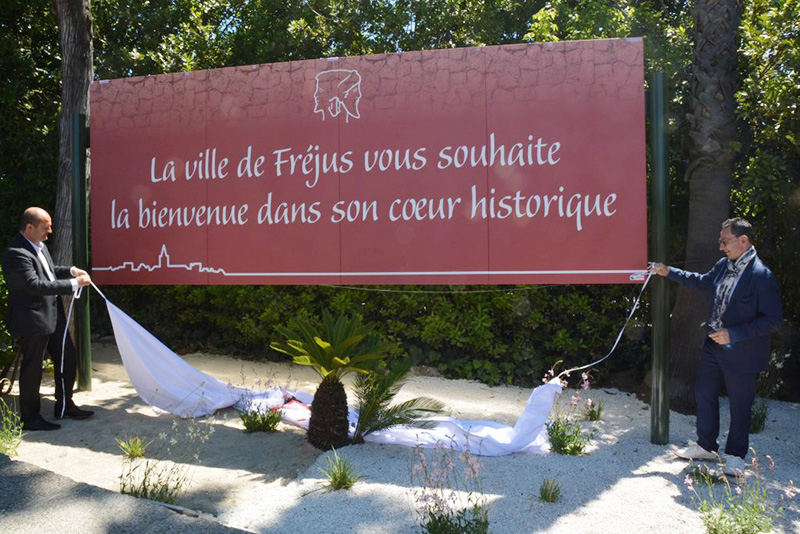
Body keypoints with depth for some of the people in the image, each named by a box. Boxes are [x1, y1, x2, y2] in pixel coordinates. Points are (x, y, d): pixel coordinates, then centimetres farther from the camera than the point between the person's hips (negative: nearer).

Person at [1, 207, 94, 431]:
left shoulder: (38, 245, 7)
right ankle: (30, 418, 21)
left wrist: (71, 270, 5)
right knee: (32, 369, 5)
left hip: (53, 315, 10)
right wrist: (73, 283, -25)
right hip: (32, 321, -10)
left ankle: (64, 406, 33)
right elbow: (35, 284, -28)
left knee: (66, 358, 17)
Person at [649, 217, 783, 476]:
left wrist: (734, 334, -26)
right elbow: (703, 281, 20)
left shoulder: (761, 276, -22)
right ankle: (706, 446, 36)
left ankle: (735, 455, 31)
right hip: (714, 346, 8)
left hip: (742, 355, -7)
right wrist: (669, 272, 18)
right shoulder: (724, 265, 0)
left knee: (739, 406, 10)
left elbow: (773, 319, -21)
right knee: (704, 395, 18)